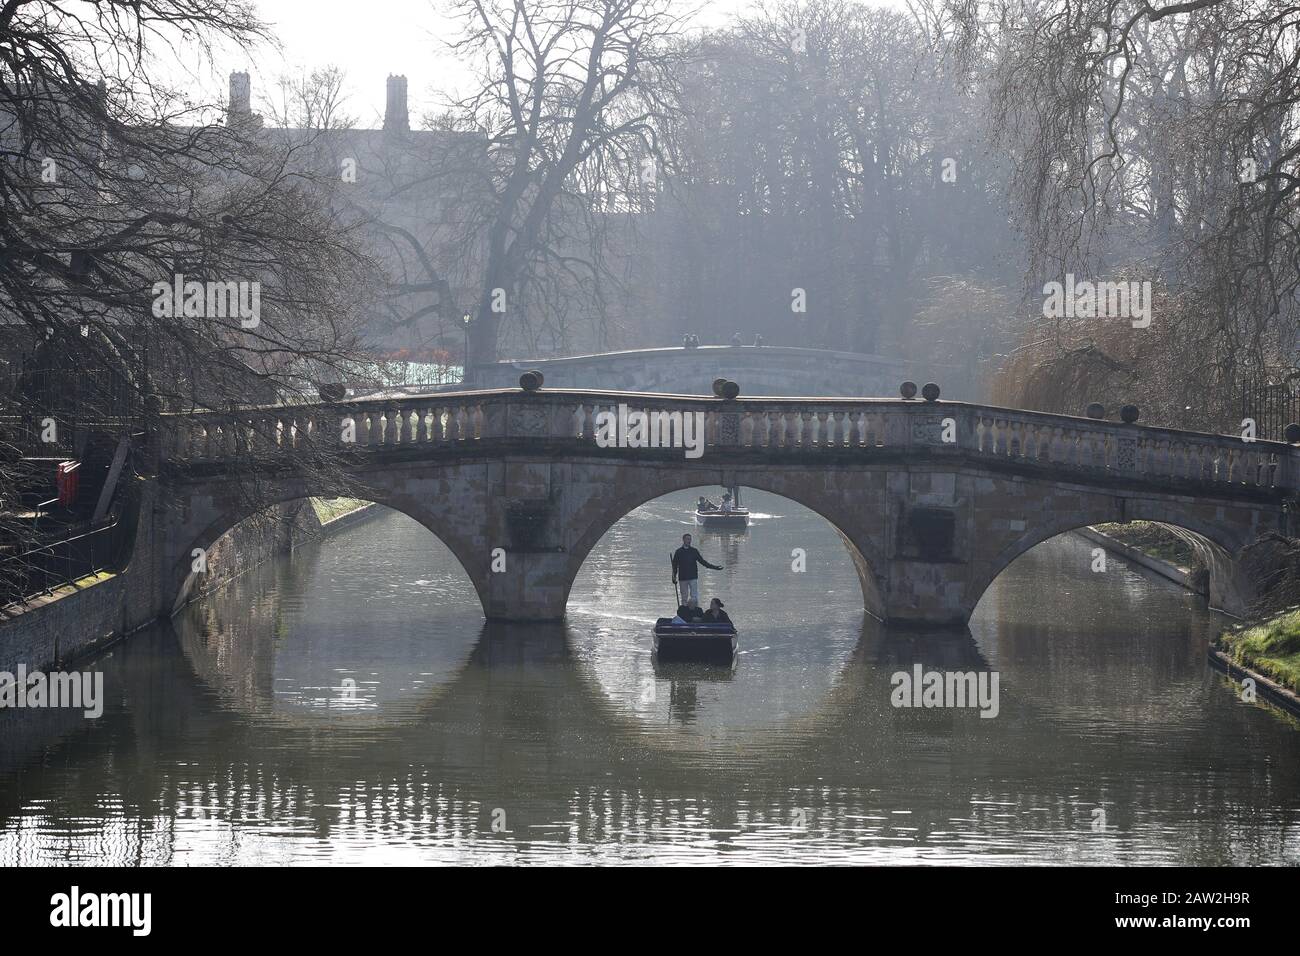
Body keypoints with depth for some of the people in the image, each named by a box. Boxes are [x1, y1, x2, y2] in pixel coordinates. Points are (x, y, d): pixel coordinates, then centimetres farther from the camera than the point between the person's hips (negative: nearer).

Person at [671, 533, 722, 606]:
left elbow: (702, 561, 11)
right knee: (684, 598, 4)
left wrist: (714, 567, 6)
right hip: (682, 578, 0)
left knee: (694, 597, -8)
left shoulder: (694, 551, 7)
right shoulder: (678, 552, 5)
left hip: (693, 578, 0)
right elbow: (675, 565, 7)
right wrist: (674, 577, -1)